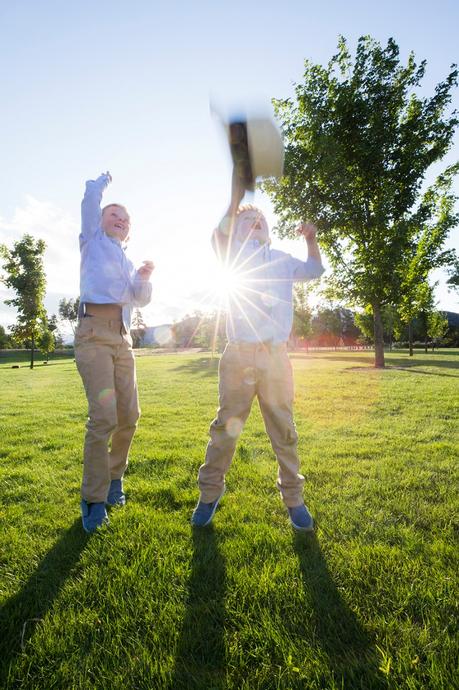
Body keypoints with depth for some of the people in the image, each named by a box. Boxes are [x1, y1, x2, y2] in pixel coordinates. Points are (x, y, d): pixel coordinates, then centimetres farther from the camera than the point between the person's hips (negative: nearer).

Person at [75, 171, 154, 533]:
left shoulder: (128, 262, 28)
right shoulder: (93, 241, 16)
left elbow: (141, 299, 18)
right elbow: (90, 199, 10)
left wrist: (144, 278, -1)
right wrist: (102, 181, 30)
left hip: (123, 337, 6)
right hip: (94, 331, -5)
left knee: (129, 415, 2)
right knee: (104, 415, -16)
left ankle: (114, 476, 23)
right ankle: (94, 499, -3)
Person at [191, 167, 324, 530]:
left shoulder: (281, 259, 21)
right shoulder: (234, 253, 10)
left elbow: (315, 270, 30)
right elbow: (220, 237, -10)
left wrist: (311, 240, 14)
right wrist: (236, 197, -19)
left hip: (276, 355, 3)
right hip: (240, 354, -3)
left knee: (284, 432, 8)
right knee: (225, 428, 4)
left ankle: (294, 499, 23)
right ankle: (209, 495, 20)